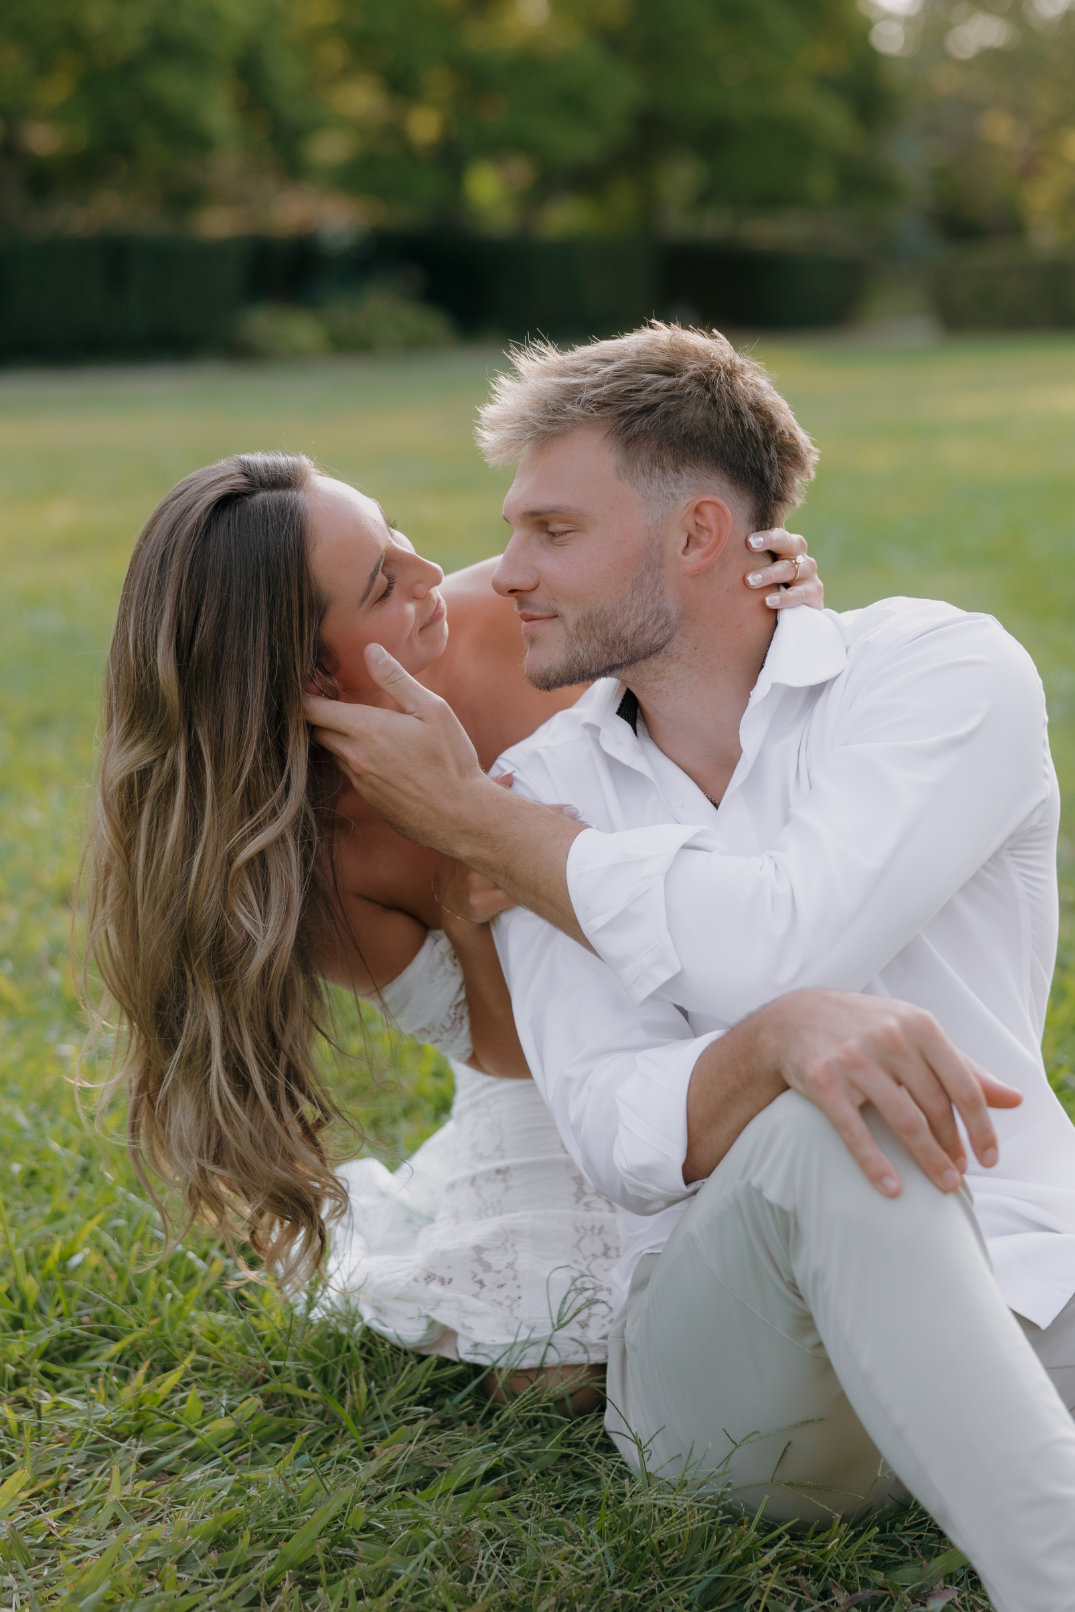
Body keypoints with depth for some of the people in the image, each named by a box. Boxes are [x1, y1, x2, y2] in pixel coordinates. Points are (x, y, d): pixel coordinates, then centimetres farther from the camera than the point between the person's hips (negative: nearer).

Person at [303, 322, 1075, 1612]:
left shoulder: (944, 671, -2)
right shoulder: (542, 797, 6)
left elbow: (774, 946, -19)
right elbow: (621, 1136, -9)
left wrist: (468, 820, -6)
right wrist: (781, 1042, -33)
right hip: (727, 1347, 2)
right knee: (824, 1127, -34)